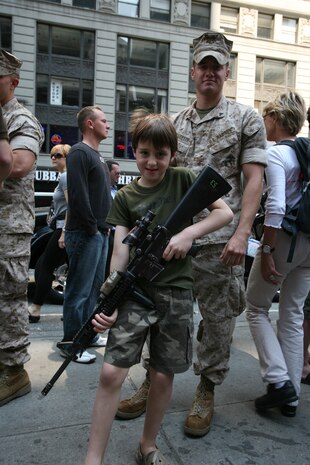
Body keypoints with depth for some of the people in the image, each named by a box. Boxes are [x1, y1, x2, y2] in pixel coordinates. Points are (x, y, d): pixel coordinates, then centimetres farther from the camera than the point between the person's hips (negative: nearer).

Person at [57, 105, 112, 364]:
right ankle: (70, 343, 7)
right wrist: (92, 228, -15)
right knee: (79, 291, -3)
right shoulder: (79, 153, -11)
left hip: (100, 233, 10)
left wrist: (105, 226, 12)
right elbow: (78, 194, -20)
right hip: (84, 234, -10)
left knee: (95, 287, 15)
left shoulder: (97, 156, 19)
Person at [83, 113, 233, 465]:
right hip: (135, 289, 0)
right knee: (111, 372, -7)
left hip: (175, 292, 0)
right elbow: (120, 252, -4)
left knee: (163, 375, 8)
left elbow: (225, 212, -1)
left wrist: (188, 233, -16)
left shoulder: (183, 180, 4)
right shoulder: (124, 198, 3)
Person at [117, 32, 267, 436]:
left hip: (219, 241, -3)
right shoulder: (175, 123, 15)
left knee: (217, 320, 7)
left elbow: (254, 179, -5)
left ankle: (207, 393, 25)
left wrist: (241, 233, -16)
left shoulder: (246, 118, 3)